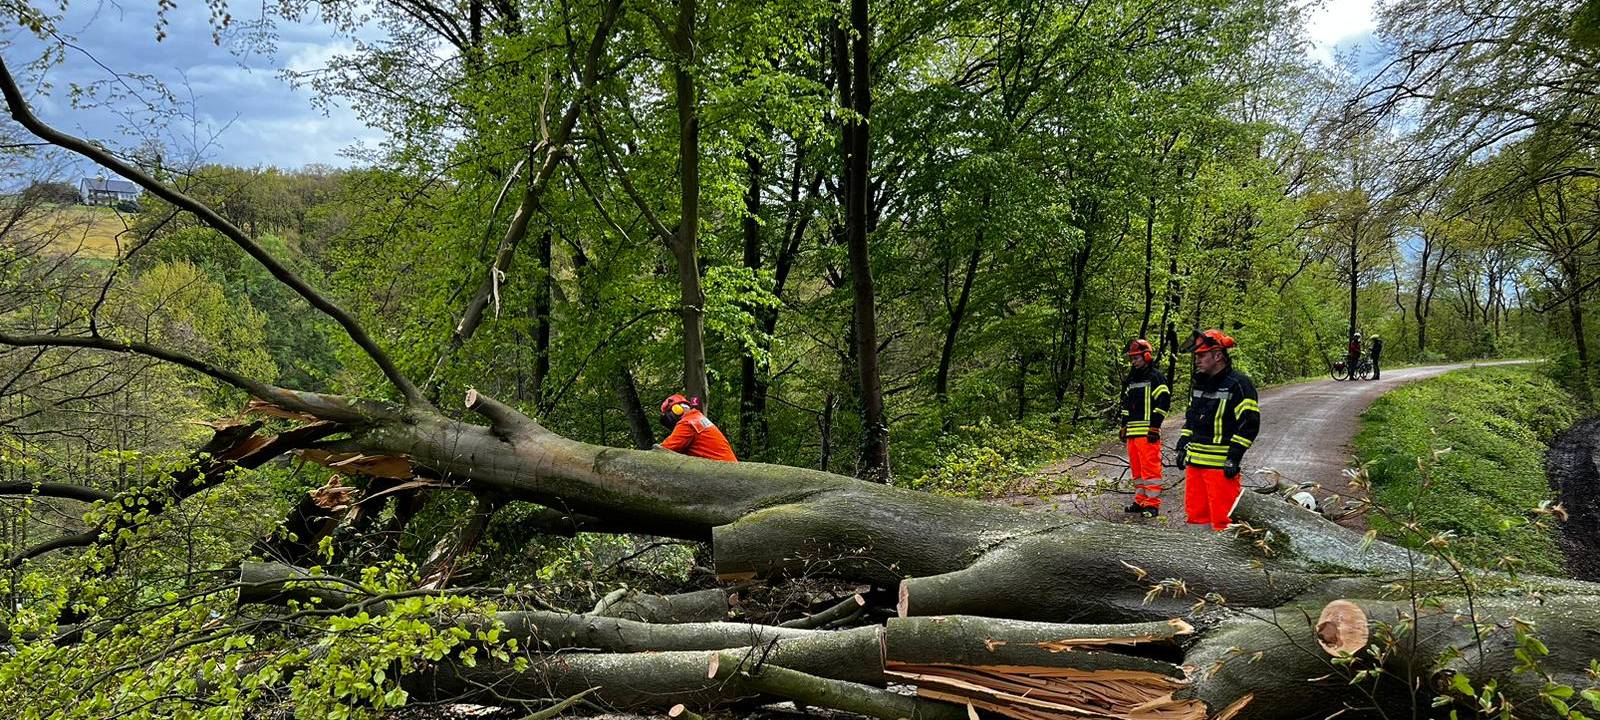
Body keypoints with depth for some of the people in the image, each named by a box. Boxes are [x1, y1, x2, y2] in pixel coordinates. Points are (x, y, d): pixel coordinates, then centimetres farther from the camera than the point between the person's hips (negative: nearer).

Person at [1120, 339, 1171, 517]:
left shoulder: (1156, 377, -5)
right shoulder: (1130, 379, 19)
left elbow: (1163, 401, -11)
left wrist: (1154, 426, -15)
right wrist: (1124, 426, 20)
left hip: (1148, 432, -8)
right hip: (1132, 432, 8)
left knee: (1150, 467, -9)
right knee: (1136, 468, 12)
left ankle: (1153, 504, -7)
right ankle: (1140, 501, 20)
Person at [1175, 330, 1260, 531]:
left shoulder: (1239, 384, -10)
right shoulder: (1198, 383, 15)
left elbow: (1249, 424, -13)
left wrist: (1234, 458, -17)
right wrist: (1182, 447, 17)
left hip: (1221, 464, -8)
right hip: (1194, 461, 8)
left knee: (1221, 517, -6)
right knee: (1195, 512, 13)